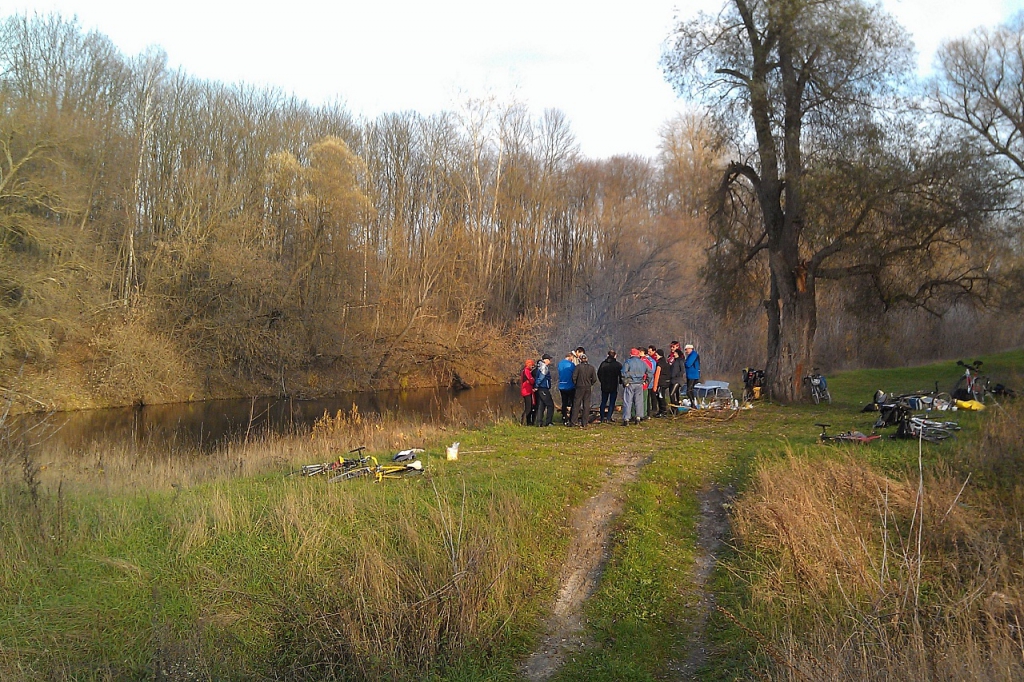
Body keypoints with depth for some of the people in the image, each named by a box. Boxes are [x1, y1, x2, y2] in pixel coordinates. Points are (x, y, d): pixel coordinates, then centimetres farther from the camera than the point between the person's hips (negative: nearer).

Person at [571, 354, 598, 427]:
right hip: (588, 388, 3)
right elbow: (594, 379, 2)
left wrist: (575, 384, 6)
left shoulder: (578, 366, -9)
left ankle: (574, 421, 2)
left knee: (576, 403, 5)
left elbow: (574, 377, -11)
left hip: (580, 388, -3)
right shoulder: (591, 367, 2)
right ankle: (584, 423, 7)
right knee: (586, 405, 7)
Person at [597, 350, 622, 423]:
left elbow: (599, 374, 4)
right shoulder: (618, 365, -9)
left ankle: (602, 417, 13)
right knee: (612, 403, 3)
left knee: (603, 402, 14)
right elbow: (621, 375, -5)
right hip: (614, 386, -3)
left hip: (604, 386, 3)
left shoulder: (603, 364, -1)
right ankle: (608, 418, -3)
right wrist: (620, 382, 12)